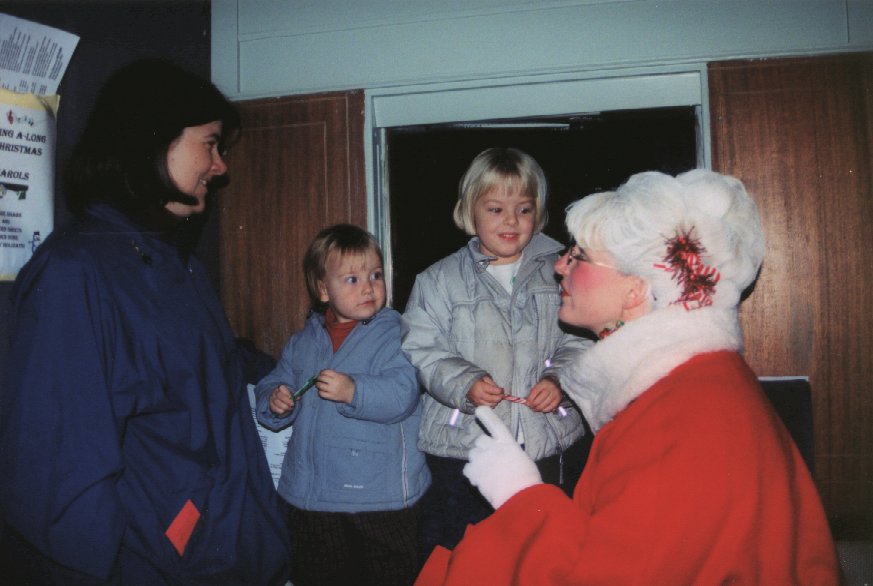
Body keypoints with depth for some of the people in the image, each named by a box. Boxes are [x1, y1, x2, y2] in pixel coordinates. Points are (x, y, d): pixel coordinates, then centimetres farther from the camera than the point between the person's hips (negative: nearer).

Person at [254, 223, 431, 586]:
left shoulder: (394, 336, -10)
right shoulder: (302, 343, 7)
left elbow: (402, 395, -23)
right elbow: (273, 385, 13)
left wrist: (353, 392, -37)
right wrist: (275, 402, -9)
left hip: (380, 496, -5)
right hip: (310, 495, 5)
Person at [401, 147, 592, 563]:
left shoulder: (558, 272, 5)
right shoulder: (439, 279, 3)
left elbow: (579, 342, 4)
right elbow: (421, 351, -2)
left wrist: (559, 378, -15)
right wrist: (463, 383, -18)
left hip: (552, 448, 1)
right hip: (463, 448, -1)